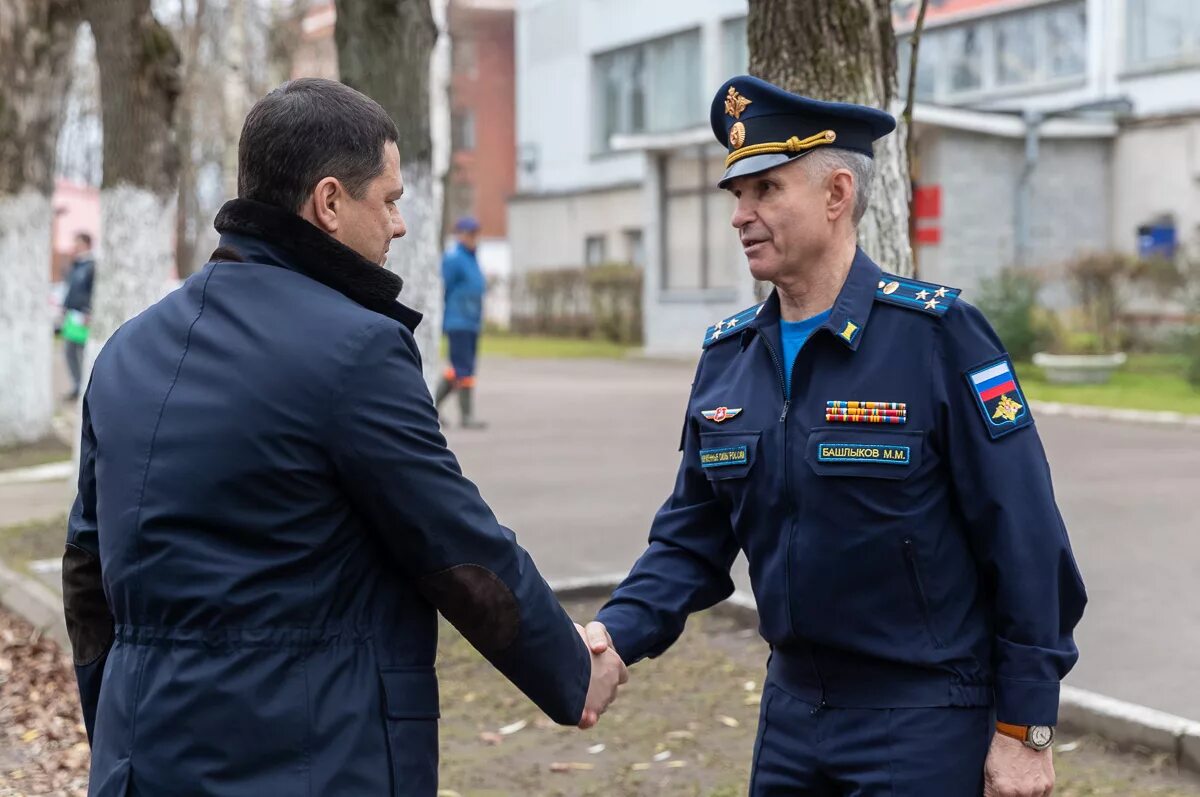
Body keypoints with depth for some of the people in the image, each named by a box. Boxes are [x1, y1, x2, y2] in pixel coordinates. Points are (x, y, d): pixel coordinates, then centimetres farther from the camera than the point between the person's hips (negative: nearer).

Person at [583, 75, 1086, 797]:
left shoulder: (935, 333, -14)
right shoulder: (728, 354, 4)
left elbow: (1027, 544, -13)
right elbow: (693, 537, 9)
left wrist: (1025, 731, -12)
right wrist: (617, 632, -10)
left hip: (924, 724, -6)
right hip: (792, 706, 6)